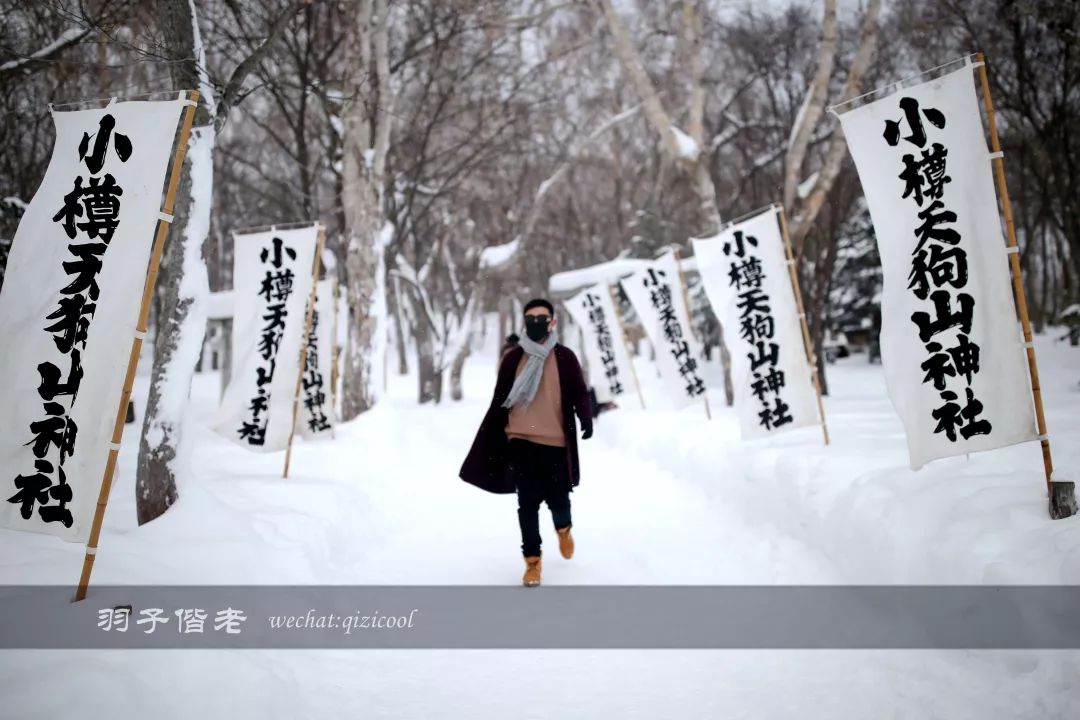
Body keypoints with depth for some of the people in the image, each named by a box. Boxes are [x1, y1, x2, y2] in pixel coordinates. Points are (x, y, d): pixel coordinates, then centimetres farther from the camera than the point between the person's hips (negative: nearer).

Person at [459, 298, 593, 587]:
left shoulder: (565, 357, 2)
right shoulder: (513, 358, 5)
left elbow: (579, 393, 1)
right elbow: (500, 401, 9)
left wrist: (586, 417, -20)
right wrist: (492, 440, 9)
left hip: (556, 442, 0)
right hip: (520, 441, 1)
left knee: (558, 500, 4)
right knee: (528, 503, 0)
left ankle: (563, 528, 40)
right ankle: (532, 560, 15)